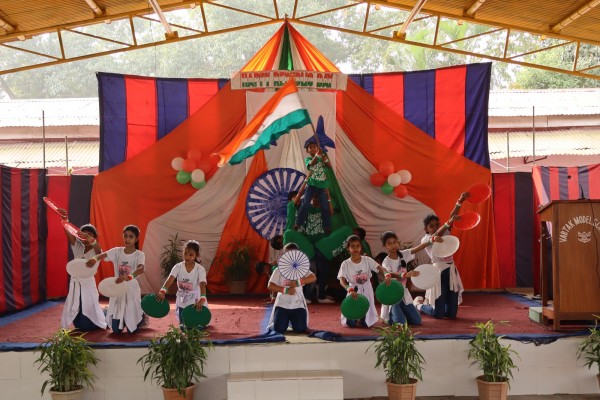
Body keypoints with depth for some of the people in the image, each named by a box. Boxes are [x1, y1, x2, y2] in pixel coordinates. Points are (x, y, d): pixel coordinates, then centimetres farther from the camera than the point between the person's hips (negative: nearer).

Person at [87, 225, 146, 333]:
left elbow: (141, 269, -30)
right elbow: (102, 255, -17)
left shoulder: (139, 255, -10)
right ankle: (125, 320, 39)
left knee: (132, 330, 1)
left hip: (132, 291, -3)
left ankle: (141, 317, 35)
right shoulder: (117, 251, -1)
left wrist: (128, 277, -50)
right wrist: (95, 258, -42)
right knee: (116, 329, 4)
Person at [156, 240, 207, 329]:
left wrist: (202, 299, -45)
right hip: (182, 302, 2)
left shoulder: (200, 269, -17)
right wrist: (162, 291, -42)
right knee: (184, 327, 4)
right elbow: (170, 279, -25)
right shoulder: (178, 267, -12)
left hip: (195, 301, -2)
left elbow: (202, 285, -29)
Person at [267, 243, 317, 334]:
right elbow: (270, 286, -7)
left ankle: (293, 321, 24)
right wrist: (285, 290, -21)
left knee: (301, 329, -12)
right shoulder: (279, 270, 0)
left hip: (298, 305, 1)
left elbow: (313, 277, -14)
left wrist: (298, 282, -28)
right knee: (279, 329, -15)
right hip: (282, 304, -1)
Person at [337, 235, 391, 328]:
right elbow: (342, 280, -18)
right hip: (354, 292, -1)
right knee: (351, 323, -7)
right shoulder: (346, 264, -11)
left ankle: (362, 318, 35)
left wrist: (387, 275, -40)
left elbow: (380, 268, -17)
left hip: (366, 291, 1)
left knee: (366, 323, -2)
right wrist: (350, 290, -37)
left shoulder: (367, 260, -7)